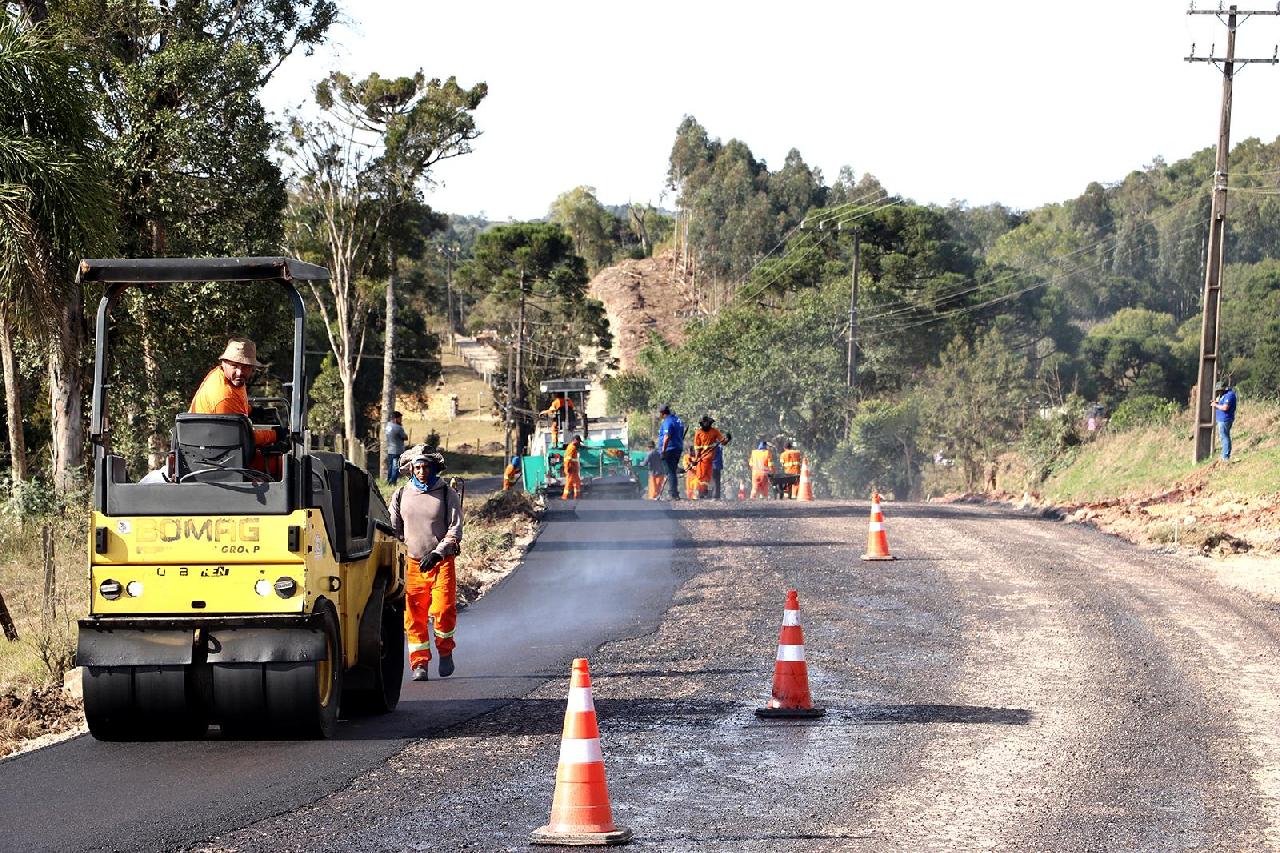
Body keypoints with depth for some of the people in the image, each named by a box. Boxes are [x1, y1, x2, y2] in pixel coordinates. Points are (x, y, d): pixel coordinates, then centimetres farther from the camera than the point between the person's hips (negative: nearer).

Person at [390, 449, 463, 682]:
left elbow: (455, 529, -1)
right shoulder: (401, 495, 9)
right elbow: (392, 529, 14)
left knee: (443, 610, -13)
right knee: (414, 615, -4)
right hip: (412, 564, 2)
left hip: (442, 563, -2)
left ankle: (445, 651, 11)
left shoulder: (447, 494, 3)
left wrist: (437, 553, -14)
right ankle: (419, 664, 3)